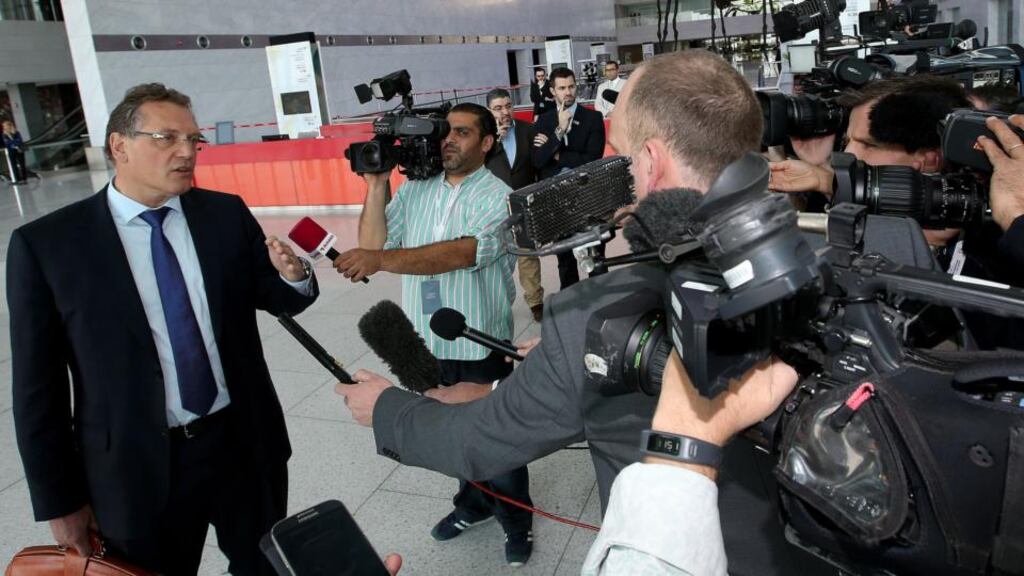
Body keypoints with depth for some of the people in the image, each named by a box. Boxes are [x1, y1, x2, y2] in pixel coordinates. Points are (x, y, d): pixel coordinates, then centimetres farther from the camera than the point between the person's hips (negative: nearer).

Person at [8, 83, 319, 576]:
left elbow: (277, 299, 7)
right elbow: (38, 385, -5)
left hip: (246, 444, 3)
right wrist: (60, 500, -2)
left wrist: (293, 275, -18)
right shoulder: (46, 243, -8)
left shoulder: (227, 214, -1)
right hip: (137, 468, -2)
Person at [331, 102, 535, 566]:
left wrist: (383, 260, -39)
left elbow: (462, 252, -29)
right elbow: (372, 244, 0)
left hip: (481, 346, -4)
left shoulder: (499, 198, -12)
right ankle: (473, 503, 46)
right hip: (426, 344, 5)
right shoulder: (413, 191, 5)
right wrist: (376, 184, -7)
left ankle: (516, 519, 34)